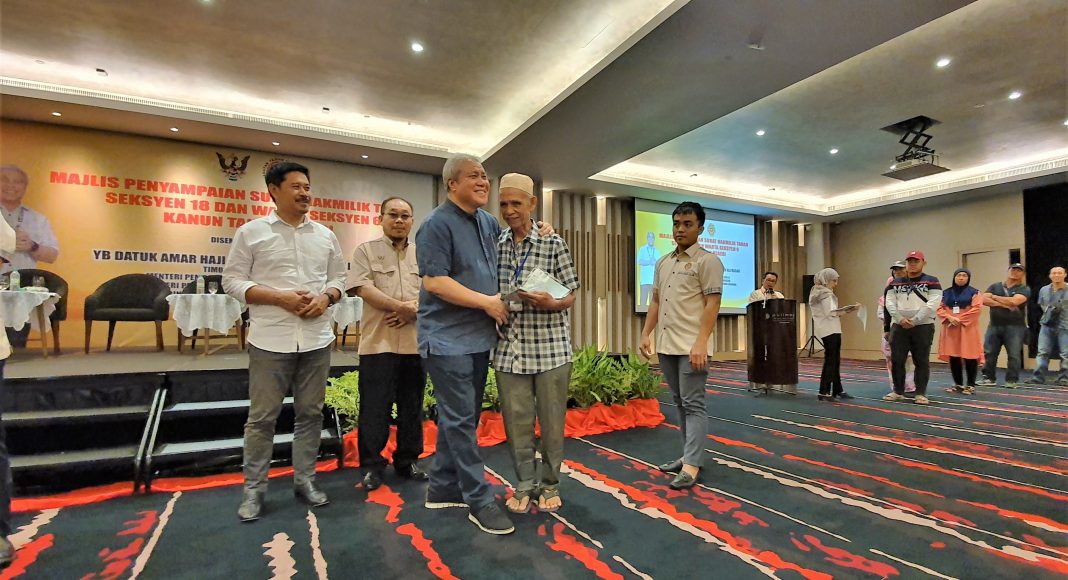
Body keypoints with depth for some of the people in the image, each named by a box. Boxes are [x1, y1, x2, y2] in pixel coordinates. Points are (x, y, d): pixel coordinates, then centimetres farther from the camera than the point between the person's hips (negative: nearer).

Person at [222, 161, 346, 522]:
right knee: (262, 417, 7)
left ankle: (304, 479, 26)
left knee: (310, 413, 11)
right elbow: (232, 281, -2)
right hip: (271, 340, -3)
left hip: (316, 339, 3)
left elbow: (338, 278, 13)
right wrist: (280, 297, -15)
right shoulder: (251, 232, 0)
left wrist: (325, 298, -9)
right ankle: (254, 488, 22)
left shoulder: (325, 236, 10)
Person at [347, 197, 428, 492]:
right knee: (374, 407, 3)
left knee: (412, 407, 12)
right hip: (378, 342, -3)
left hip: (416, 342, 3)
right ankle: (372, 465, 19)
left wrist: (414, 310, -13)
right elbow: (364, 288, -10)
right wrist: (400, 306, -18)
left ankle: (408, 460, 27)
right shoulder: (366, 250, 3)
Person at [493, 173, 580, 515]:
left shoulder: (553, 244, -2)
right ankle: (524, 484, 29)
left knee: (552, 421, 9)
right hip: (509, 348, 2)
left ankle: (550, 484, 29)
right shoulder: (495, 245, 6)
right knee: (516, 421, 9)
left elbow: (570, 297, 0)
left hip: (550, 347, -2)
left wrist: (550, 303, -19)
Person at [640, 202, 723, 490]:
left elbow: (712, 304, -13)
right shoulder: (663, 263, 15)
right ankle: (689, 455, 25)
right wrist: (646, 334, 10)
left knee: (693, 404, -3)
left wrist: (700, 342, -20)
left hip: (692, 346, -7)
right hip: (666, 344, 8)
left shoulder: (707, 260, -6)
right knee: (680, 403, 14)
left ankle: (691, 466, 2)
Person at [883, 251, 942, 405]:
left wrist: (914, 320, -15)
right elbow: (890, 302, 5)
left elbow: (932, 304, -9)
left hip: (923, 326, -3)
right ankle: (898, 391, 15)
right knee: (896, 360, 4)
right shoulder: (896, 283, 13)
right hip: (899, 326, 3)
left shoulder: (931, 282, 2)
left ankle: (921, 394, 10)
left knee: (921, 361, 2)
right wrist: (900, 319, -10)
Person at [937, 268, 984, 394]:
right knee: (953, 357, 5)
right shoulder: (946, 293, 12)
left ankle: (970, 385, 6)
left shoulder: (974, 293, 2)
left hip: (968, 329, -3)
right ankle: (958, 384, 15)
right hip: (950, 329, 3)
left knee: (969, 357, -4)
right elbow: (940, 308, 6)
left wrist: (960, 319, -14)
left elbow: (976, 309, -9)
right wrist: (949, 318, -11)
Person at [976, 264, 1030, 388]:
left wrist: (994, 297, -3)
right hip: (994, 326, 3)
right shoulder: (995, 286, 11)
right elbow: (984, 300, -4)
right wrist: (1004, 304, -13)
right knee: (988, 353, 2)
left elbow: (1014, 301, -15)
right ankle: (989, 378, 11)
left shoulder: (1024, 289, 3)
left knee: (1014, 355, -1)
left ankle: (1011, 380, 7)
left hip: (1015, 327, -2)